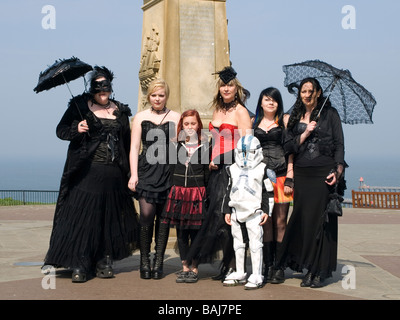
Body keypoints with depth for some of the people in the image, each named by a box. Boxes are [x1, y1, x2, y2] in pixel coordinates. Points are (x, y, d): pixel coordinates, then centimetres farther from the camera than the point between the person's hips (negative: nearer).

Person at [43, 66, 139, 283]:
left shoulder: (120, 111, 13)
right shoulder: (80, 106, 4)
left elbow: (127, 143, 14)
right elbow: (61, 130, 3)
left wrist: (127, 172, 8)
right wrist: (76, 130, -19)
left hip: (113, 175, 3)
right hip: (86, 172, -3)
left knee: (110, 218, 5)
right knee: (82, 216, -7)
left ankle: (104, 263, 14)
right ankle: (79, 266, -2)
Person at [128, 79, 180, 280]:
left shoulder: (175, 118, 10)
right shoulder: (140, 117, 12)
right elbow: (135, 146, 8)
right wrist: (133, 174, -2)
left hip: (168, 171, 0)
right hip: (146, 170, 0)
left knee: (163, 217, 2)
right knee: (146, 214, -11)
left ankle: (159, 261, 11)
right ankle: (144, 260, 2)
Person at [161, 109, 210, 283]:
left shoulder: (204, 145, 1)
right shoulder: (176, 145, 7)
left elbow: (207, 170, 2)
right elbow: (171, 168, 10)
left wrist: (204, 191, -3)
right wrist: (173, 188, 4)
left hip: (197, 192, -2)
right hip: (178, 191, 3)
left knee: (195, 232, 1)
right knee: (181, 233, 7)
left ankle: (194, 268, 10)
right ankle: (185, 267, 17)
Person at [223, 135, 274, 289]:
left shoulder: (262, 169, -1)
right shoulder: (233, 169, 12)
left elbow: (268, 192, 0)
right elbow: (229, 191, 15)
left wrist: (266, 211, -6)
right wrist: (228, 211, 12)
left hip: (255, 212, -5)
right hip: (237, 212, 5)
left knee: (255, 244, -5)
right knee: (238, 243, 13)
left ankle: (257, 276, 0)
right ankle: (240, 274, 24)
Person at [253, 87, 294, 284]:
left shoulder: (285, 120, 6)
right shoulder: (253, 122, 15)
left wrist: (289, 178, -7)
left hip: (280, 176, -2)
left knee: (280, 223, -2)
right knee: (265, 222, 2)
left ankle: (279, 267, 4)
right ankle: (268, 266, 9)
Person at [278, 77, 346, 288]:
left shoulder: (329, 114, 4)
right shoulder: (295, 117, 15)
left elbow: (339, 144, 0)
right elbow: (288, 147, 8)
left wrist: (337, 170, -12)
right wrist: (306, 133, -6)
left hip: (323, 173, -3)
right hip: (301, 174, 4)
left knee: (320, 220, -4)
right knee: (303, 219, 1)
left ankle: (319, 272, 2)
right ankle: (309, 270, 10)